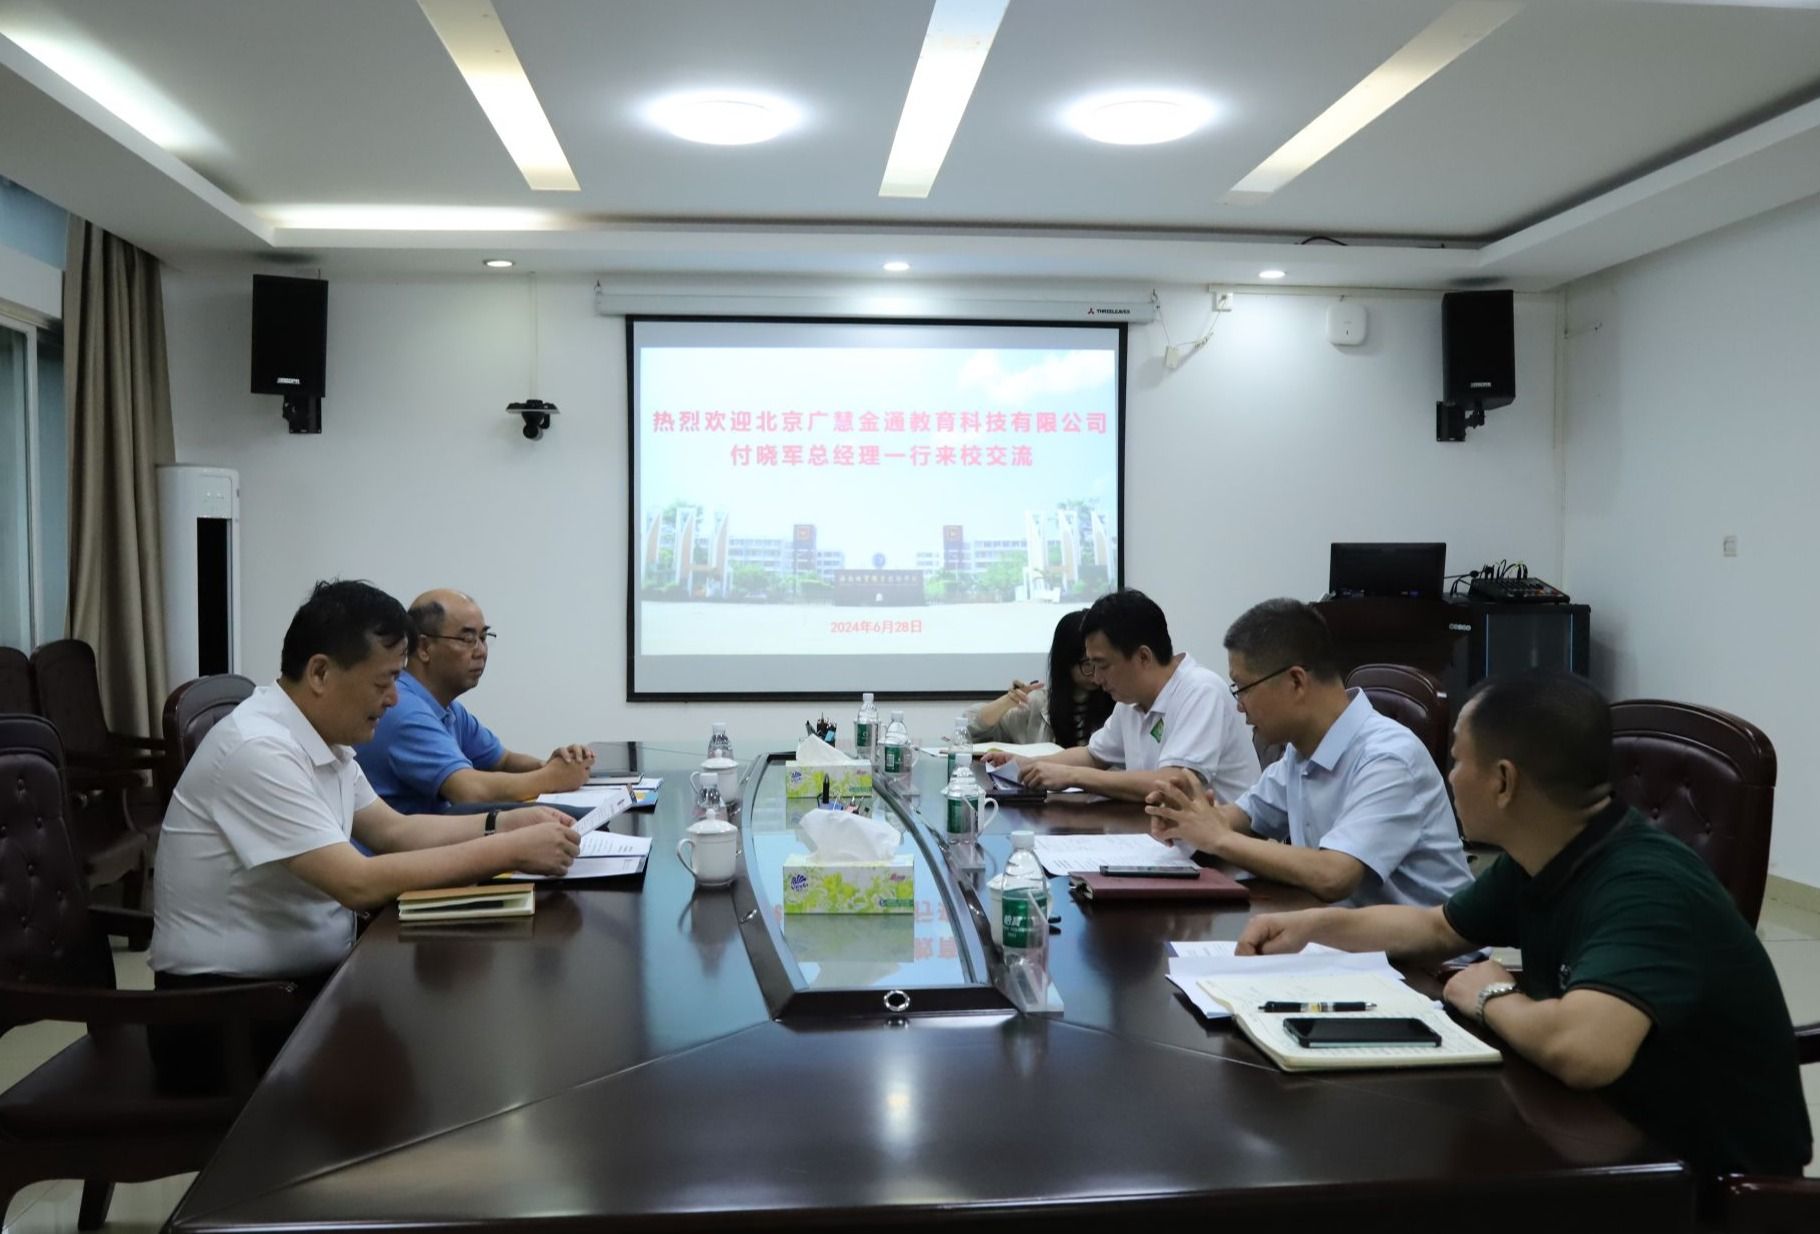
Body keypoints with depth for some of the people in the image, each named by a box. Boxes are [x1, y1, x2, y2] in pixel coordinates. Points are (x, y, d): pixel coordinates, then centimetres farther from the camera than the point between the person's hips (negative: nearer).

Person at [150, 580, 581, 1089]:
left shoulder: (323, 739, 5)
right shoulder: (259, 749, -24)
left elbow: (392, 830, 15)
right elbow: (359, 884, -28)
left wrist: (505, 823, 0)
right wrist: (509, 852, -24)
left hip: (307, 977, 9)